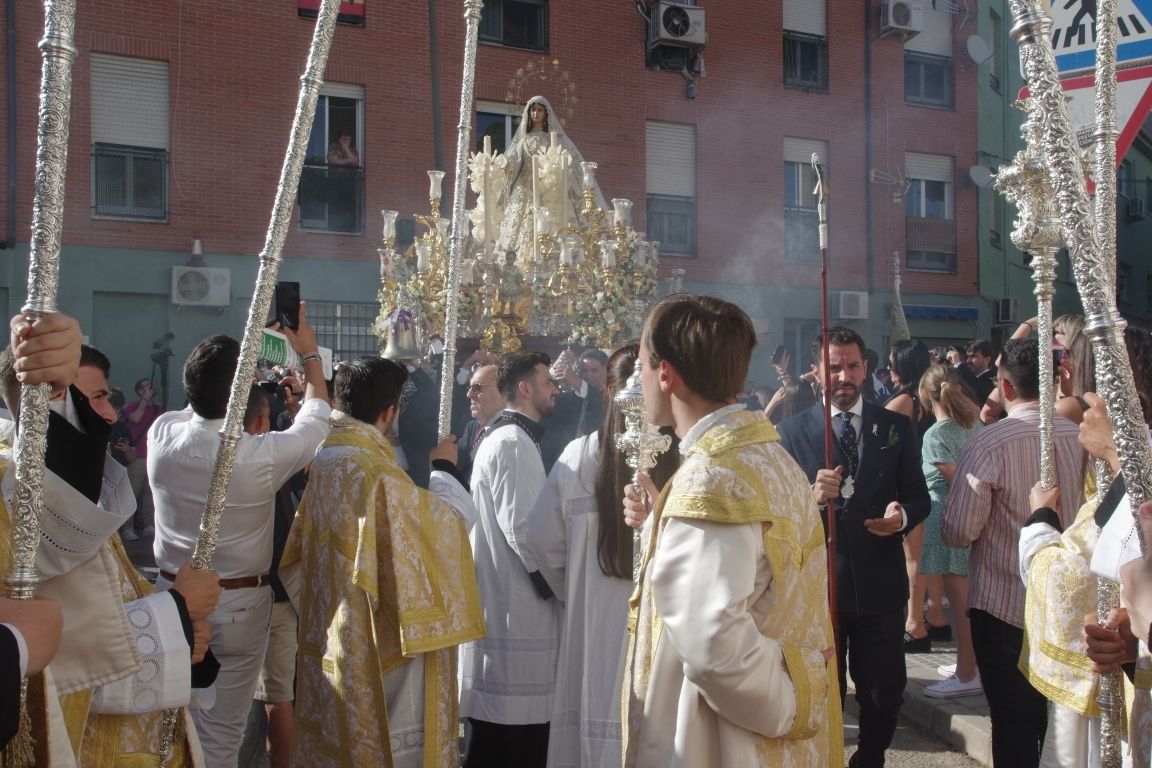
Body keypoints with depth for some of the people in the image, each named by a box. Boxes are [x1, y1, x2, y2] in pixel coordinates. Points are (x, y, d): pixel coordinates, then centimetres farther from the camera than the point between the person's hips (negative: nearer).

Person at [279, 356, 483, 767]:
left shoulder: (322, 457, -1)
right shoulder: (377, 472, -26)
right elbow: (445, 521, -15)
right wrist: (444, 467, -2)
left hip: (329, 625, 8)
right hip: (376, 635, -8)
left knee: (337, 729, 20)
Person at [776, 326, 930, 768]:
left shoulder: (897, 427, 3)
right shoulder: (792, 432, -2)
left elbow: (919, 497, 4)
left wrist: (903, 516, -18)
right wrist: (813, 496, -25)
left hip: (880, 583, 1)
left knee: (884, 694, 11)